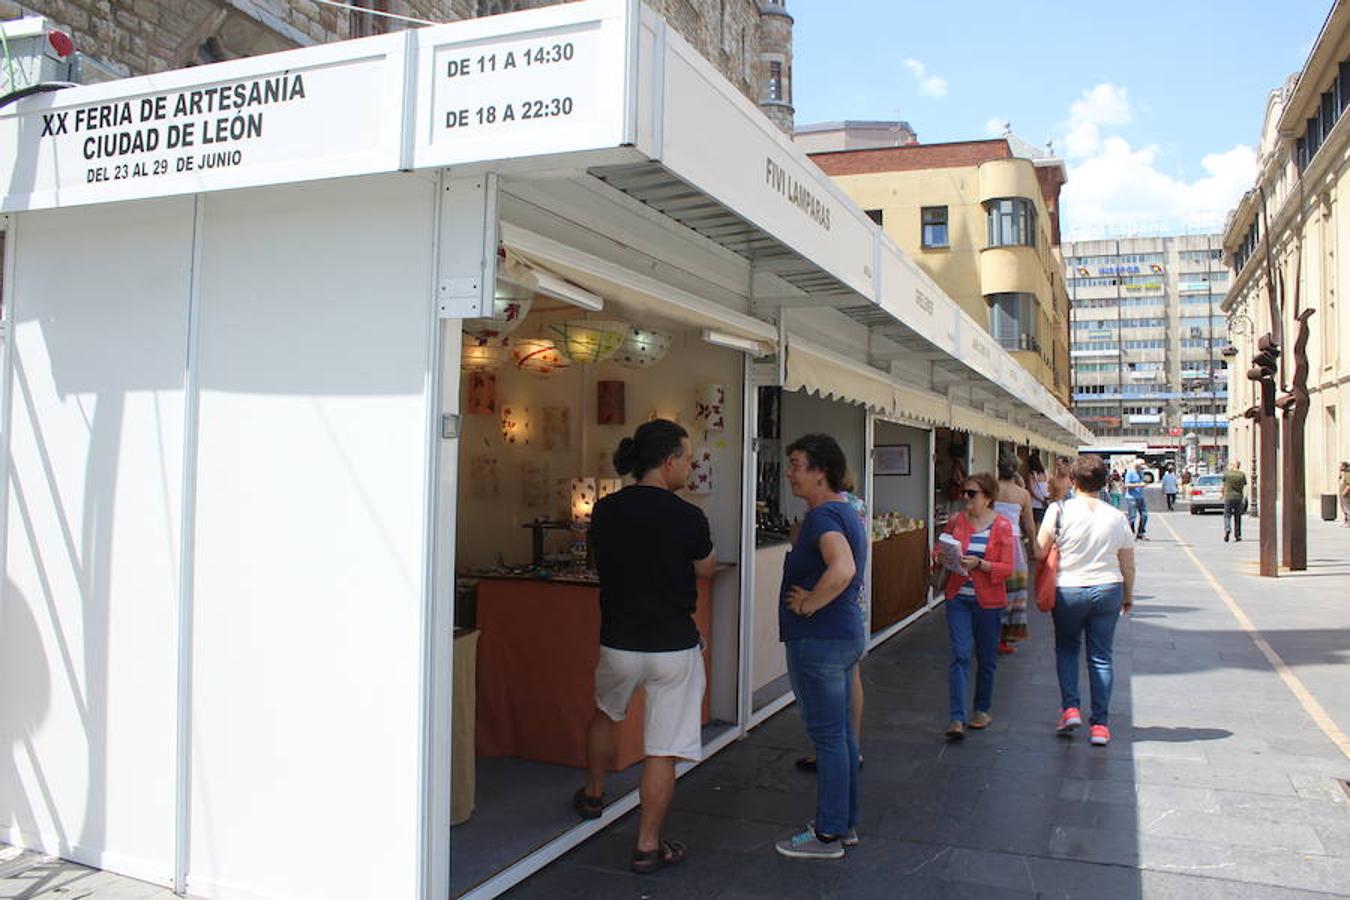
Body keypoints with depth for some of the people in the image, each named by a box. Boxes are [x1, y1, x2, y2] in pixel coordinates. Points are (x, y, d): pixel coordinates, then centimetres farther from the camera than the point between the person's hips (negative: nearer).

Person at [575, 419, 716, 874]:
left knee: (605, 713, 31)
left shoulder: (605, 511, -3)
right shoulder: (687, 517, -15)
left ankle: (593, 795, 48)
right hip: (674, 648, -4)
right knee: (663, 750, 6)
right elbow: (705, 570, 2)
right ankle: (648, 846, 14)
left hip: (618, 644, 4)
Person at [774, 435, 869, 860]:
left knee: (827, 735, 0)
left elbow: (842, 570, -37)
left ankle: (828, 834, 11)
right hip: (846, 633, 10)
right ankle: (845, 822, 29)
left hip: (819, 640, -10)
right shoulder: (846, 512, 13)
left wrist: (808, 604, -23)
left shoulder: (823, 515, -20)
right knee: (841, 731, 17)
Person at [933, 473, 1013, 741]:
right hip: (958, 597, 1)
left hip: (988, 600, -1)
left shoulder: (1002, 526, -6)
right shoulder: (956, 521, 2)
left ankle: (982, 709, 33)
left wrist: (979, 564, -24)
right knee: (960, 656, -8)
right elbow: (941, 552, 10)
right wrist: (940, 559, -12)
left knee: (986, 658, 13)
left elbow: (1007, 568, -10)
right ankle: (956, 719, -10)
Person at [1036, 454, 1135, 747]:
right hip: (1107, 590, 2)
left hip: (1068, 591, -2)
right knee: (1101, 657, 9)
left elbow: (1040, 551, -9)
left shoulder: (1060, 510, -11)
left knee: (1066, 648, 19)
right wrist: (1128, 595, 20)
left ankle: (1070, 708, 5)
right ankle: (1100, 725, 11)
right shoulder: (1116, 517, -2)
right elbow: (1128, 565, 5)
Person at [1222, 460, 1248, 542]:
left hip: (1228, 497, -2)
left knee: (1227, 515, 3)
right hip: (1239, 498, 2)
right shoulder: (1242, 474, 1)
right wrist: (1244, 498, 2)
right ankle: (1238, 535, 14)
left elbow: (1223, 486, 4)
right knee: (1237, 517, 11)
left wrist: (1222, 494, 18)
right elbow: (1244, 487, -1)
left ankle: (1227, 529, -24)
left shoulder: (1227, 473, -3)